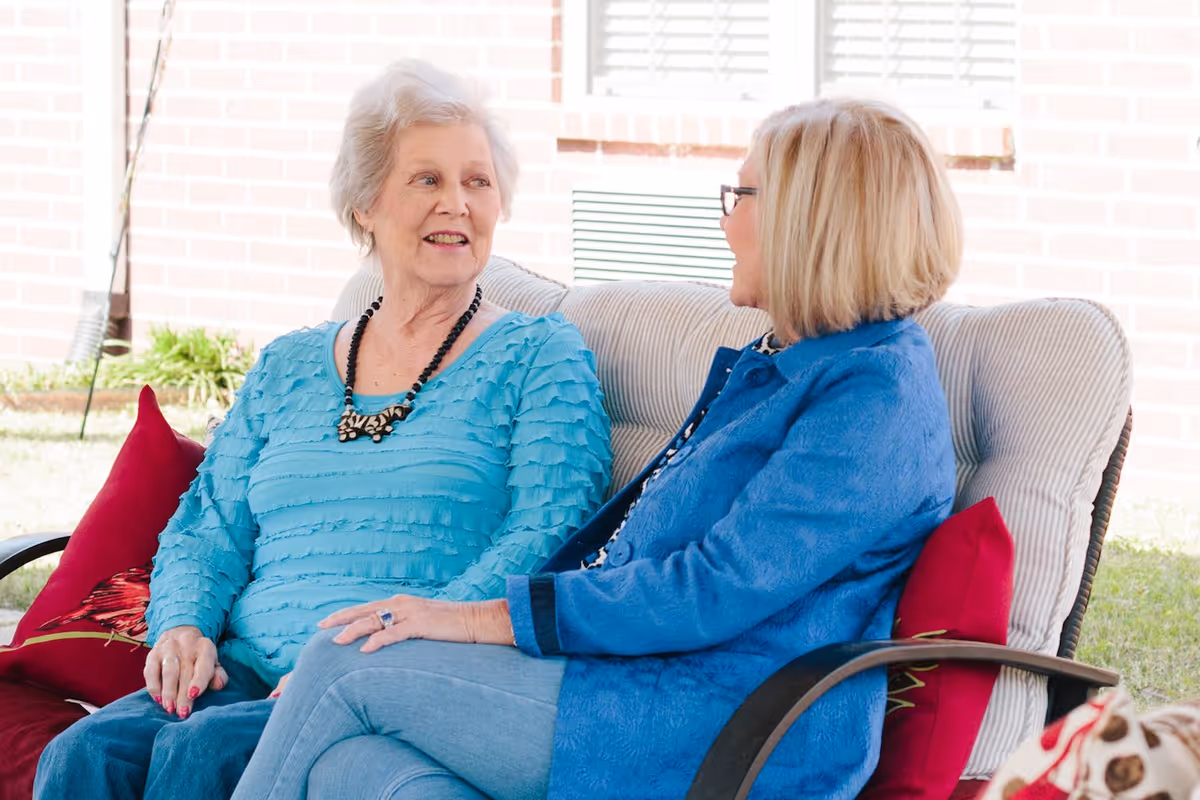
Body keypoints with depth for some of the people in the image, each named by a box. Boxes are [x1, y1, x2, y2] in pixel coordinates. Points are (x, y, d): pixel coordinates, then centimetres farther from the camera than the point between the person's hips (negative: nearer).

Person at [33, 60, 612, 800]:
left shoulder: (540, 357, 7)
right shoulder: (289, 368, 22)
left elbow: (548, 536, -7)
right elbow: (207, 529, 20)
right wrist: (181, 624, -3)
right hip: (252, 676, 4)